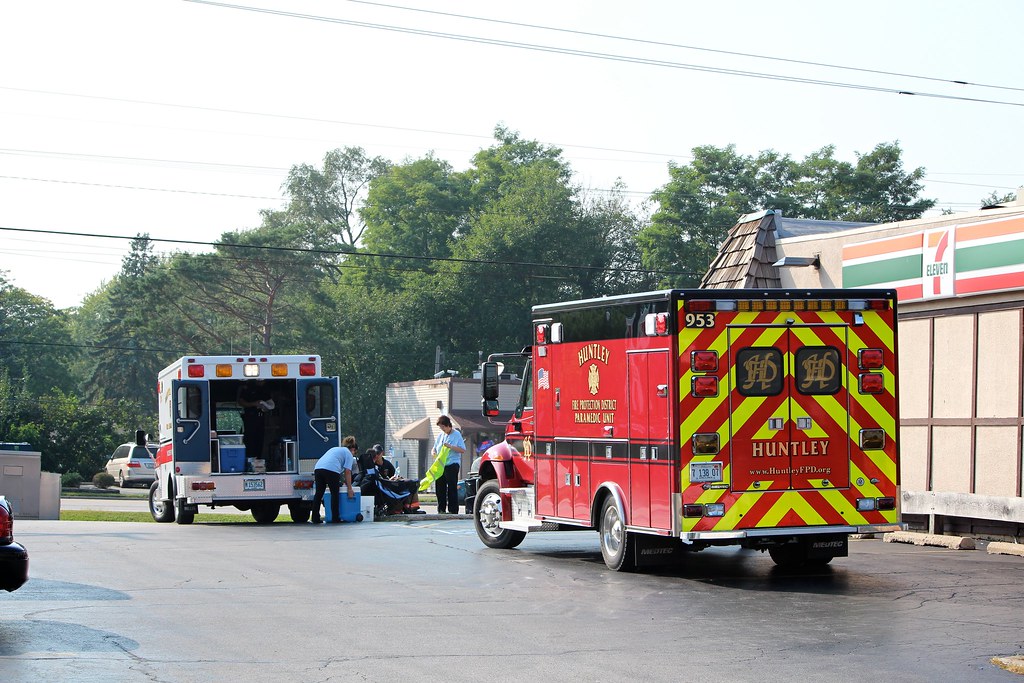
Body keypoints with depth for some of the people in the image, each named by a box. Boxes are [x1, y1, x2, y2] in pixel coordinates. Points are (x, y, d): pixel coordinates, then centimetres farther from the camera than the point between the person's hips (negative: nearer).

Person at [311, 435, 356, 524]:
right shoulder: (349, 454, 13)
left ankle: (315, 518, 10)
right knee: (335, 494, 4)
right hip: (331, 470, -6)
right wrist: (349, 489, 5)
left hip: (318, 467, 7)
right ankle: (335, 518, 5)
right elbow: (347, 471, 4)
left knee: (318, 493, 9)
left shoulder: (335, 449, 35)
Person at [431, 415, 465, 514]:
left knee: (452, 488, -6)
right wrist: (433, 452, -2)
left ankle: (453, 510, -4)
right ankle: (441, 509, 12)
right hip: (440, 465, 6)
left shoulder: (457, 435, -1)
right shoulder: (440, 436, 16)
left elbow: (462, 450, -8)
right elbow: (434, 448, 21)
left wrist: (450, 447, -19)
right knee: (440, 488, 5)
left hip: (452, 464, -6)